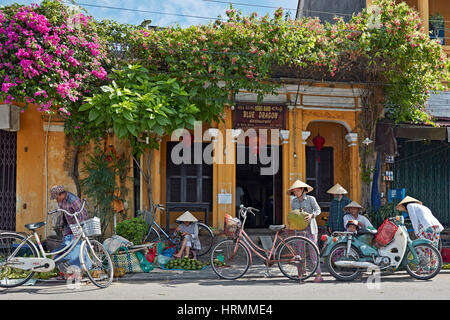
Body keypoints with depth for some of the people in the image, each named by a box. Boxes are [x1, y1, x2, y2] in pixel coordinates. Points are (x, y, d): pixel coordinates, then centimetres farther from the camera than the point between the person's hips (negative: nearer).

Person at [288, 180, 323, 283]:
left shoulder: (310, 199, -2)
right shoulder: (293, 202, 10)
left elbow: (318, 210, -1)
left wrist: (311, 215, -21)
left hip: (310, 227, -4)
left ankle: (319, 275, -8)